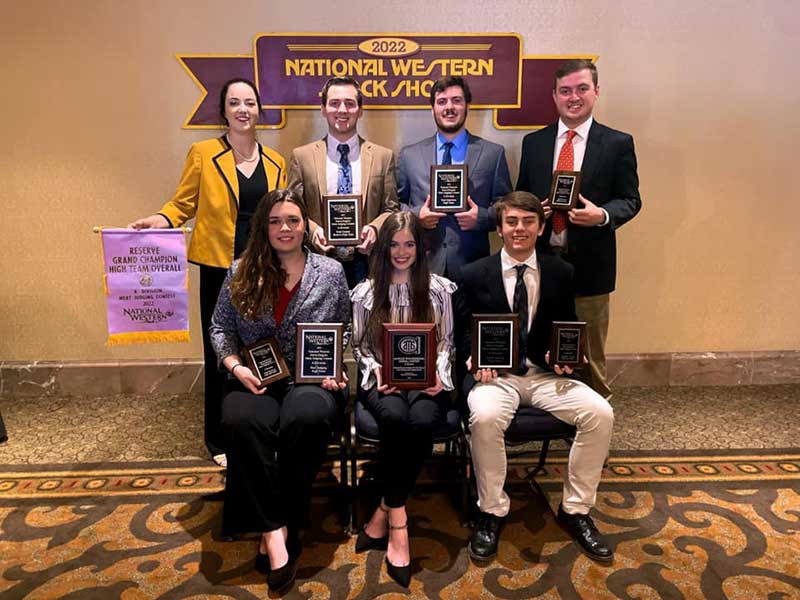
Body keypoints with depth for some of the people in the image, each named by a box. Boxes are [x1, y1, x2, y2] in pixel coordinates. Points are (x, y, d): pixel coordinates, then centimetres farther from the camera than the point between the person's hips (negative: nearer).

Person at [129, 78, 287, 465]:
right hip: (220, 268, -2)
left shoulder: (275, 161, 12)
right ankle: (219, 438, 19)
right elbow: (182, 204, 2)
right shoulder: (202, 153, 2)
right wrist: (160, 220, -16)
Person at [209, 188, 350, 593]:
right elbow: (220, 327, 10)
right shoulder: (241, 271, 8)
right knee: (241, 421, -33)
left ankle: (280, 528, -15)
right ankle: (274, 531, -20)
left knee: (304, 420, -35)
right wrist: (236, 367, -7)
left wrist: (338, 370, -7)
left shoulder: (331, 273, 6)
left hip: (312, 380, -1)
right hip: (257, 380, 1)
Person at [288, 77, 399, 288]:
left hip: (367, 261, 1)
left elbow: (391, 209, 6)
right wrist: (313, 230, -13)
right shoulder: (302, 156, 5)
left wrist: (374, 228, -13)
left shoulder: (383, 156, 6)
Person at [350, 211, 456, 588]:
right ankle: (398, 521, -21)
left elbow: (446, 342, 10)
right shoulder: (365, 291, 9)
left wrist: (438, 373, -8)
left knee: (422, 422, -34)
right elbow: (359, 346, 10)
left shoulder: (438, 288, 9)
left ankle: (384, 513, -18)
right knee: (395, 418, -35)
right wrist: (376, 372, -8)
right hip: (382, 380, 0)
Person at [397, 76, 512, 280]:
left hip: (472, 266, 0)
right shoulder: (409, 155, 8)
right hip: (423, 265, 1)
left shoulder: (493, 153, 4)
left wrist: (481, 217, -13)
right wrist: (416, 214, -9)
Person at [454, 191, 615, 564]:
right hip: (495, 374, -2)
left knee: (600, 413, -22)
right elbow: (462, 334, 5)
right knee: (485, 417, -34)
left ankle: (575, 510, 0)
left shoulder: (561, 273, 8)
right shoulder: (475, 275, 2)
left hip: (546, 373, 3)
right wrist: (475, 358, -16)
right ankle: (492, 512, -9)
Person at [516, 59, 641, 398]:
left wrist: (602, 215, -19)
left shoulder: (618, 144, 1)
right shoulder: (533, 142, 8)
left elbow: (630, 200, 2)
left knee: (590, 352, 10)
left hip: (589, 263, -2)